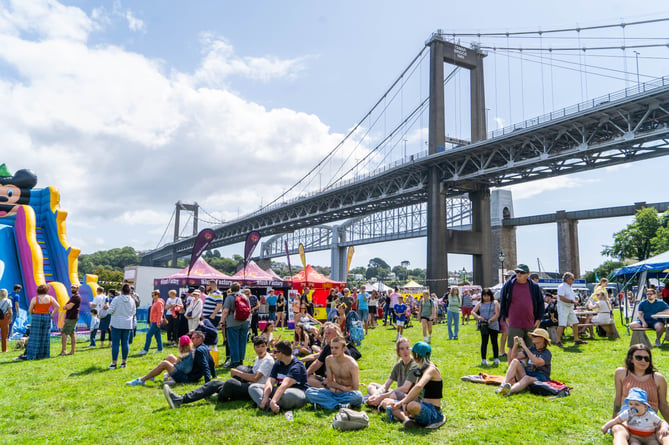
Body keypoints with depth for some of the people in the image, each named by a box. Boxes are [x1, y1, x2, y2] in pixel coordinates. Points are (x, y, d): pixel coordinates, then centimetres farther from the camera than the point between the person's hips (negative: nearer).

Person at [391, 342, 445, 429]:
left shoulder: (431, 369, -15)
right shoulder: (422, 370, 14)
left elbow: (419, 386, -35)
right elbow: (416, 393, 12)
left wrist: (403, 402, -31)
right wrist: (405, 401, -7)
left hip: (433, 412, -9)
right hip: (423, 407, 9)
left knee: (412, 406, -40)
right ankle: (406, 419, -16)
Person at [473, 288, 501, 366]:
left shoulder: (495, 303, 3)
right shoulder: (480, 303, 9)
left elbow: (497, 314, -6)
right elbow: (473, 311, 8)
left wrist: (490, 320, -18)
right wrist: (478, 316, -12)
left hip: (493, 325, -1)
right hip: (483, 325, 1)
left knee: (494, 341, 4)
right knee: (484, 342, 2)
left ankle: (496, 359, 16)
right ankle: (483, 359, 7)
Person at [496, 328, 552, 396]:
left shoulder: (547, 353, -4)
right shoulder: (531, 349, 14)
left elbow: (537, 362, -26)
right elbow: (513, 357, 12)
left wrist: (524, 347, -25)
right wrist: (515, 344, -5)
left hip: (539, 378, -5)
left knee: (526, 378, -38)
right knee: (515, 361, -19)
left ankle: (509, 391, -64)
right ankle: (503, 384, -38)